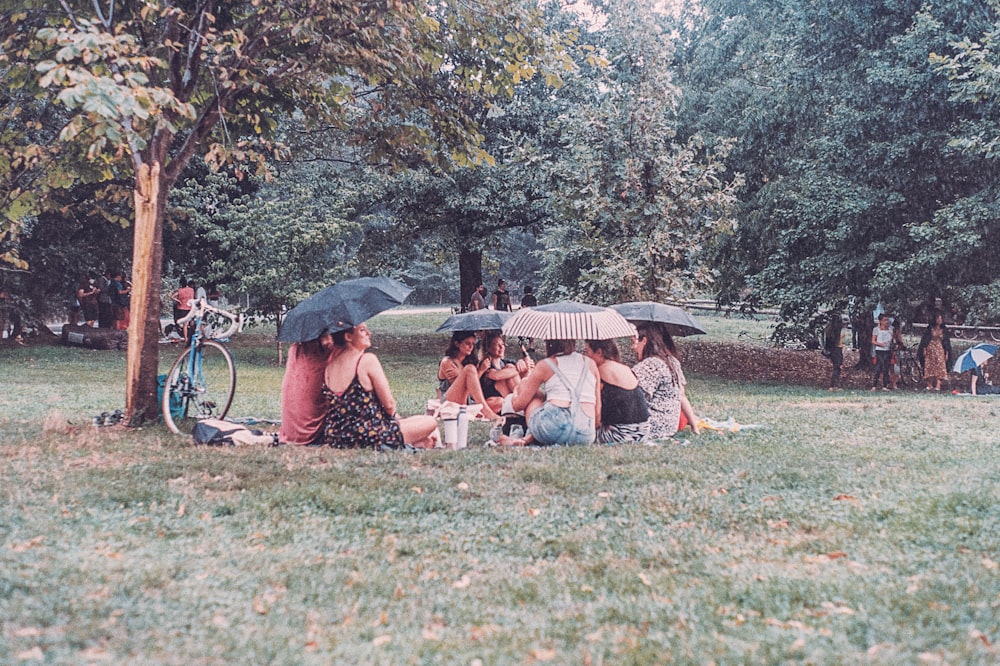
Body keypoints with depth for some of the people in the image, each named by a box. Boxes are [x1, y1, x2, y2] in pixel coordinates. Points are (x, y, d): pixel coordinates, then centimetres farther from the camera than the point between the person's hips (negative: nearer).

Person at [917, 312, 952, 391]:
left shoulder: (944, 330, 11)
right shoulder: (930, 329, 6)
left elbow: (947, 343, 11)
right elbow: (924, 339, 4)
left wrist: (947, 353, 5)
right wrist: (924, 349, -5)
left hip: (940, 350, 1)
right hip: (930, 350, -1)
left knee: (939, 367, -11)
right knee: (929, 367, -5)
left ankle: (937, 385, -17)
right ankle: (930, 385, -3)